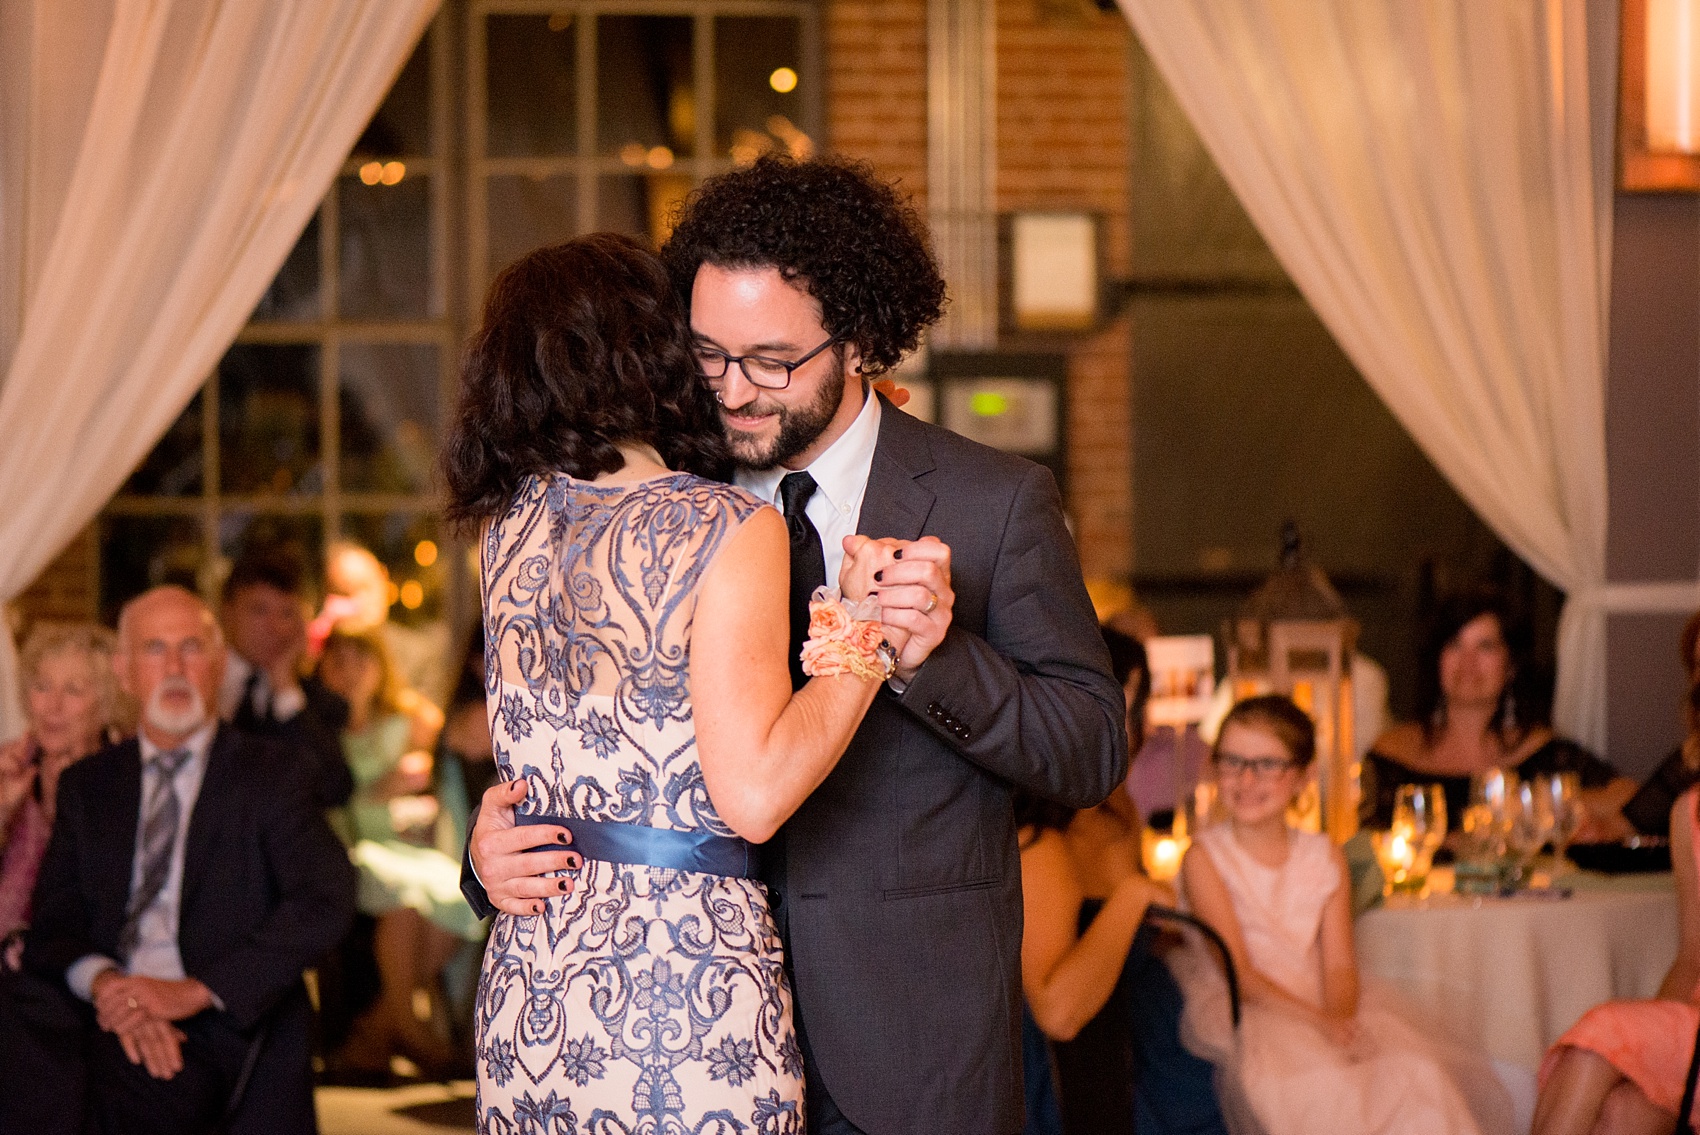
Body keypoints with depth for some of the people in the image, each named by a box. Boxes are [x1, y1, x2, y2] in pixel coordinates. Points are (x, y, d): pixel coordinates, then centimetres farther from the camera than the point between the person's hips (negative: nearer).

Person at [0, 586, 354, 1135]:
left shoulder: (270, 774, 8)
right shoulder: (88, 785, 20)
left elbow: (327, 899, -8)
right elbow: (55, 926, 11)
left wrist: (196, 991, -18)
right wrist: (103, 982, -15)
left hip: (222, 1028, -4)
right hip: (112, 1008, 4)